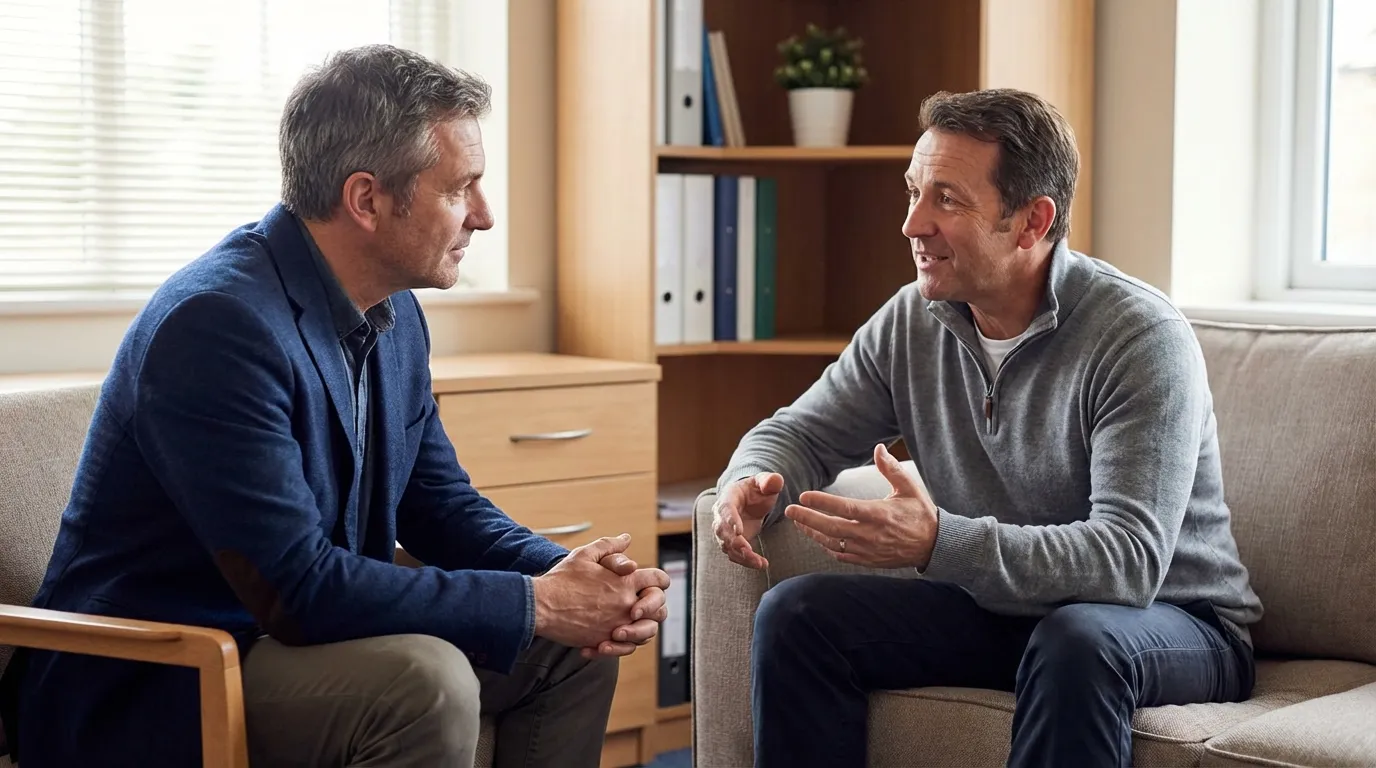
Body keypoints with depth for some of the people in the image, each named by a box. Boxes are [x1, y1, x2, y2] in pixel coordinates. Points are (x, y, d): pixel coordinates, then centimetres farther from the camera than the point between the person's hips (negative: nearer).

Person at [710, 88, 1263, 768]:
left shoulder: (1142, 338, -21)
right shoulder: (912, 320, -1)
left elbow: (1129, 560, -31)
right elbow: (800, 432, 10)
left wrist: (939, 542, -43)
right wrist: (751, 483, -17)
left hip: (1172, 621, -5)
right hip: (995, 608, 6)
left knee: (1078, 641, -39)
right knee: (794, 614, -12)